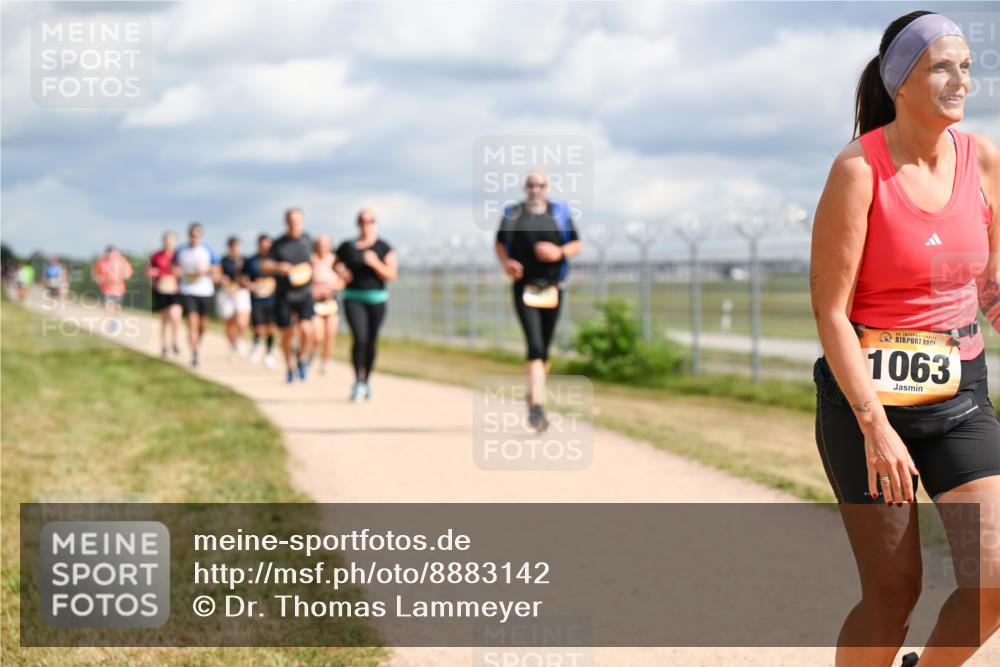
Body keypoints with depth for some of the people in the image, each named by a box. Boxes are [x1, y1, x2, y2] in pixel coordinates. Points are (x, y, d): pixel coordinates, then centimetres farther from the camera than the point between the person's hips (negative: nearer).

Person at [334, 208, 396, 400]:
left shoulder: (384, 248, 0)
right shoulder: (347, 246, 3)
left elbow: (391, 275, -5)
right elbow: (336, 264, 20)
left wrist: (375, 263, -20)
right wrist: (341, 271, -3)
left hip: (377, 299, 1)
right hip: (353, 298, -1)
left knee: (372, 342, 6)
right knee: (360, 339, -17)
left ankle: (367, 381, 24)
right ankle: (357, 380, -2)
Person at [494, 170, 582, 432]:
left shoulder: (559, 213, 4)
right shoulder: (512, 214, 3)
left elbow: (577, 245, 8)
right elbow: (500, 243, 16)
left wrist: (559, 252, -12)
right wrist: (505, 262, -4)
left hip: (552, 289, 2)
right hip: (524, 288, -2)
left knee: (544, 348, 11)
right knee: (535, 346, -17)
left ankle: (533, 395, 34)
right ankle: (538, 406, -22)